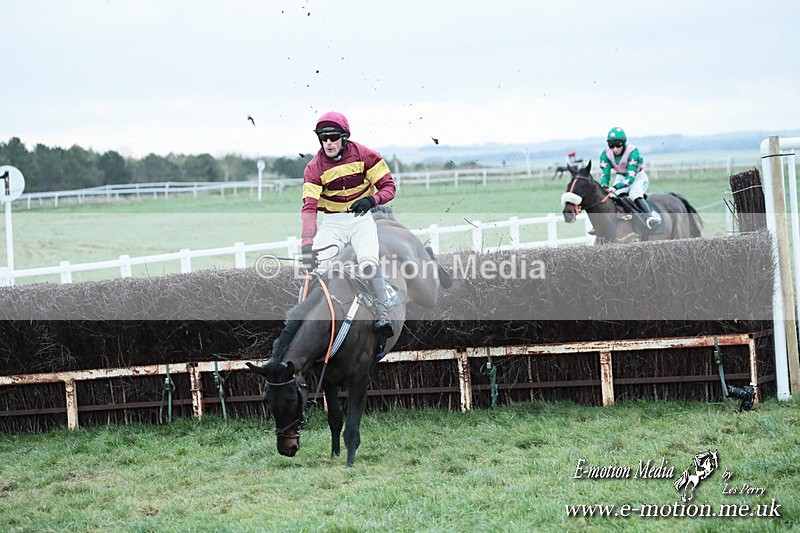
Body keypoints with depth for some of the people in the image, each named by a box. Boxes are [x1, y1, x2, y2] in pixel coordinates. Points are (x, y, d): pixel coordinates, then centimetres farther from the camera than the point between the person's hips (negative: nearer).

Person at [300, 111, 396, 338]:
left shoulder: (364, 155, -9)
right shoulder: (314, 168, -10)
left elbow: (388, 186, -6)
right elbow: (309, 207, -21)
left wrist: (372, 200, -29)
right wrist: (307, 243, -35)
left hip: (360, 217, -1)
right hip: (331, 221, 2)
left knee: (369, 264, -26)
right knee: (317, 267, -18)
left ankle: (382, 317, -23)